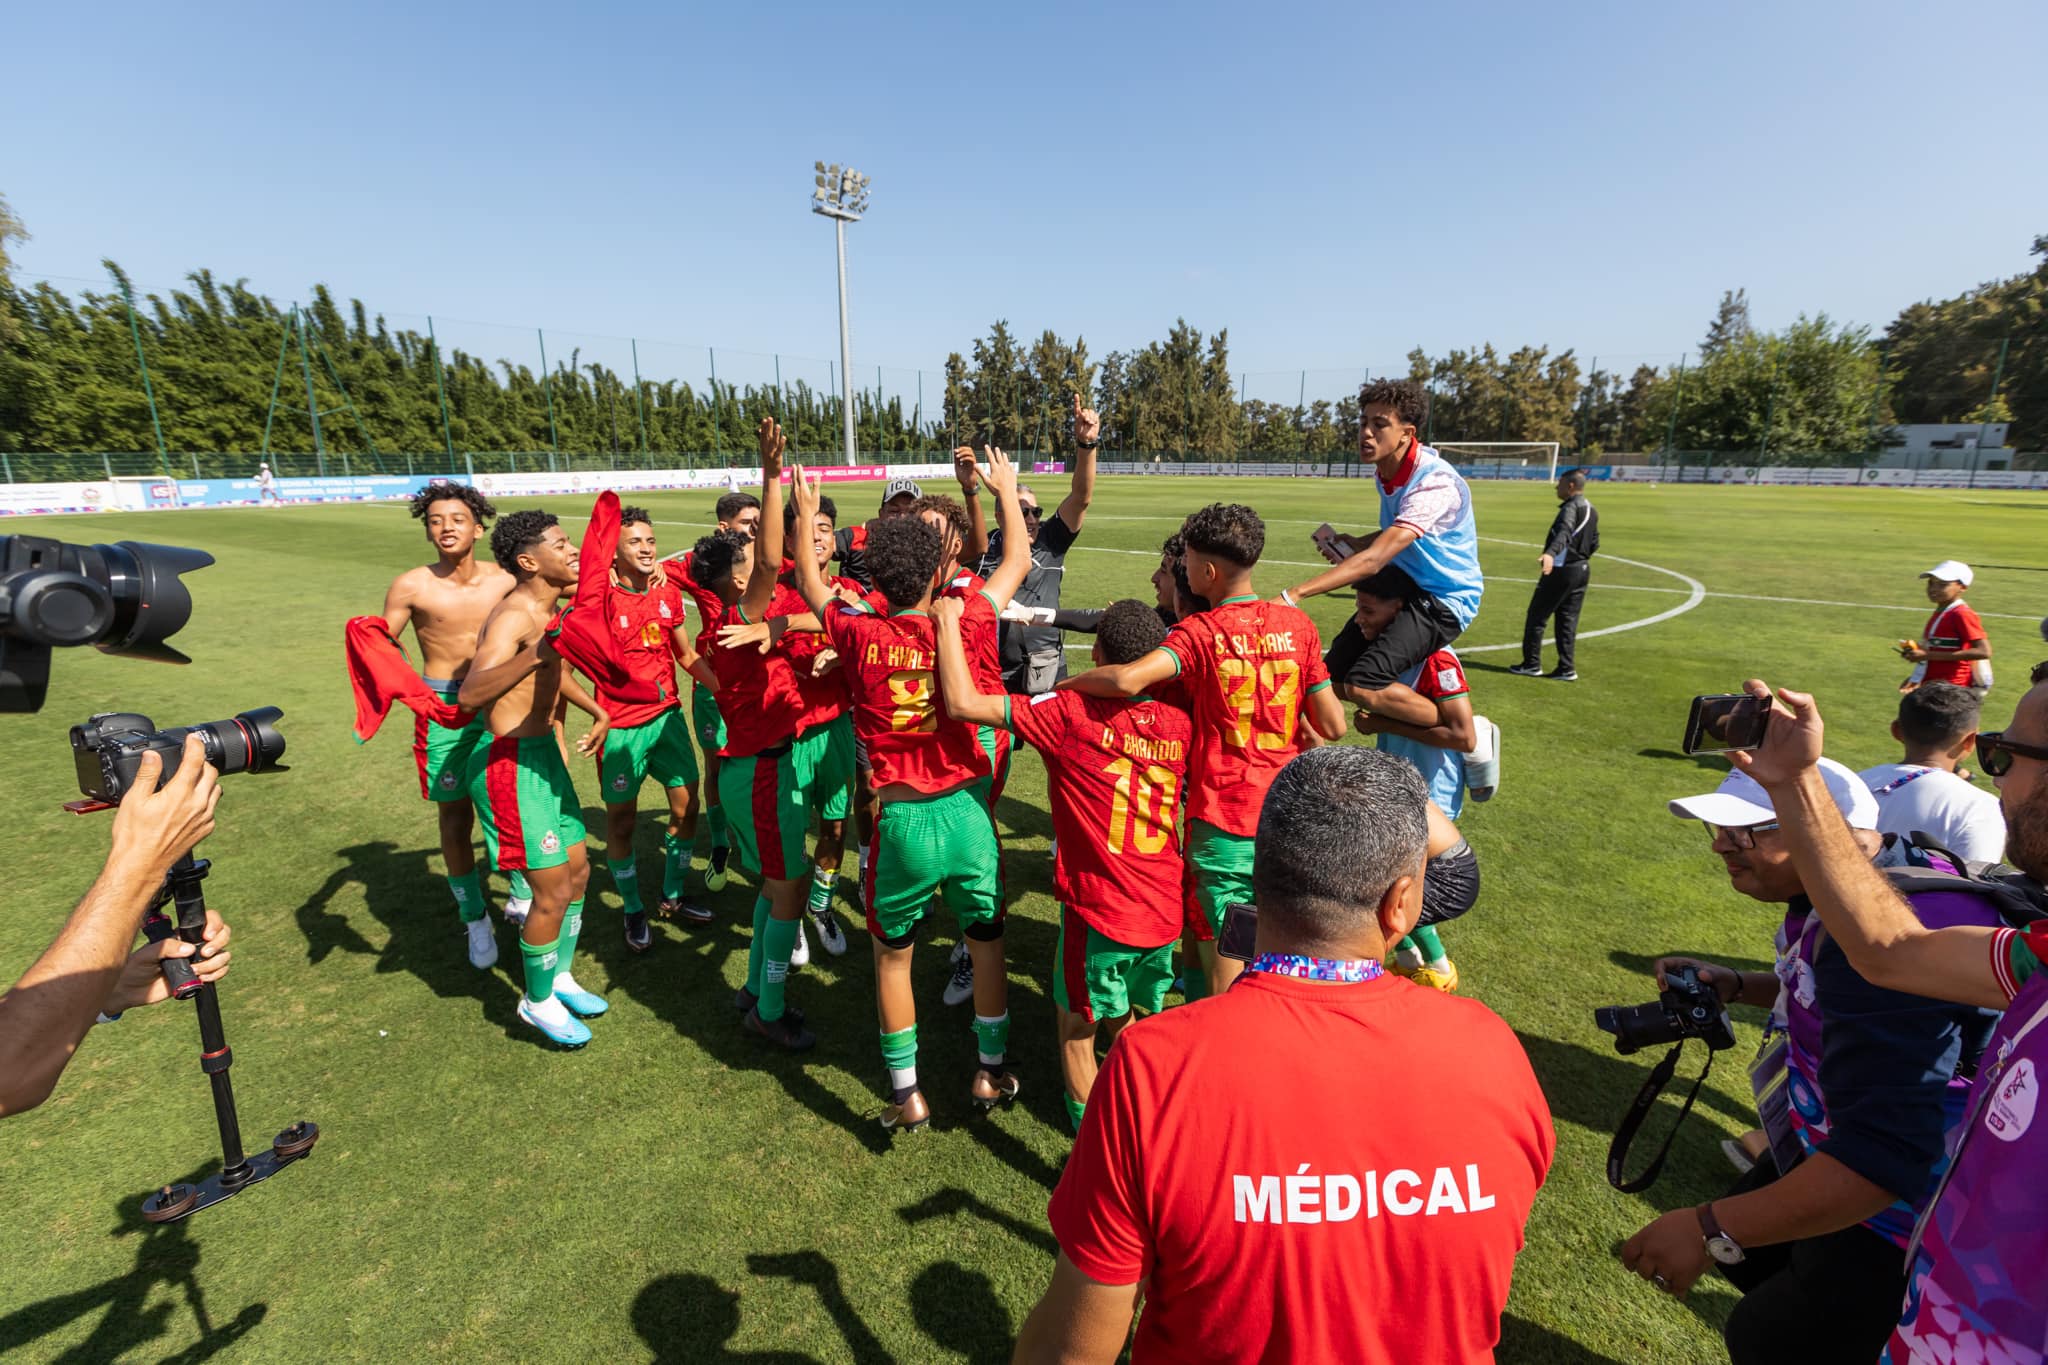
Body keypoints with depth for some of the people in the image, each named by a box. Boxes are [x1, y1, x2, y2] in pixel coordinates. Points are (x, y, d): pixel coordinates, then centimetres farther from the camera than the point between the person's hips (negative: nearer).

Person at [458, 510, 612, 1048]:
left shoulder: (549, 609, 7)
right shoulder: (514, 616, -22)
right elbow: (469, 694, -39)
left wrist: (598, 712, 20)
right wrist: (534, 655, -52)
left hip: (544, 751, 9)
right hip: (510, 762, -9)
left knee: (577, 873, 16)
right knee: (553, 892, -2)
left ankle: (560, 977, 36)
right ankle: (538, 1002, 21)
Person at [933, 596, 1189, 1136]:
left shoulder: (1074, 713, -18)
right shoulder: (1179, 722, -3)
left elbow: (962, 702, -22)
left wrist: (947, 620, -8)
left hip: (1099, 913, -6)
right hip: (1166, 911, 6)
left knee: (1076, 1032, 17)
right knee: (1127, 1026, 27)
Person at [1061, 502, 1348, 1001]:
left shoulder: (1200, 633, -15)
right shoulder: (1297, 624, -2)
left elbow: (1128, 679, -32)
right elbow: (1333, 726, -3)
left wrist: (1069, 681, -13)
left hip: (1225, 827, -5)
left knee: (1222, 967, 9)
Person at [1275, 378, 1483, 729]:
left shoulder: (1434, 482, -27)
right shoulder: (1386, 470, 1)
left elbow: (1374, 560, -37)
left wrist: (1295, 594, -42)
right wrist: (1352, 543, 1)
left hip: (1443, 599, -9)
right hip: (1405, 586, 9)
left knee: (1365, 682, -25)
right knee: (1335, 668, 8)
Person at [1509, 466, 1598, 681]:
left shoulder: (1571, 507, -15)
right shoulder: (1591, 510, 13)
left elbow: (1564, 532, -35)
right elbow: (1594, 544, 21)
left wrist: (1550, 553, -52)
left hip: (1561, 570, -9)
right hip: (1582, 569, 9)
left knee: (1536, 617, 1)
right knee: (1567, 620, 10)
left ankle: (1531, 664, 5)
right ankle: (1567, 669, 10)